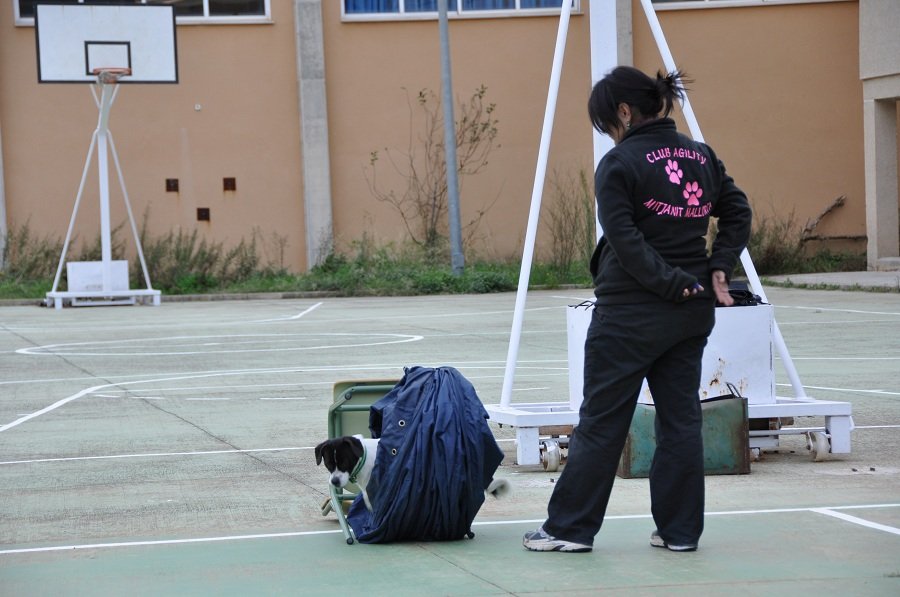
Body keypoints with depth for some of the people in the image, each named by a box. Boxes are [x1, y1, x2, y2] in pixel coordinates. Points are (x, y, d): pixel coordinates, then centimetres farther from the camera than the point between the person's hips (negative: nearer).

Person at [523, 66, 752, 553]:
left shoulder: (619, 164, -11)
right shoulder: (702, 157, 9)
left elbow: (626, 242, -18)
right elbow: (737, 213, 11)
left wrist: (673, 284, -15)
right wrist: (718, 269, 2)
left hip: (630, 313, -6)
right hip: (692, 313, 6)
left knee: (601, 420, 1)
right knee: (680, 417, 10)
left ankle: (570, 526, 7)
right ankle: (680, 528, 12)